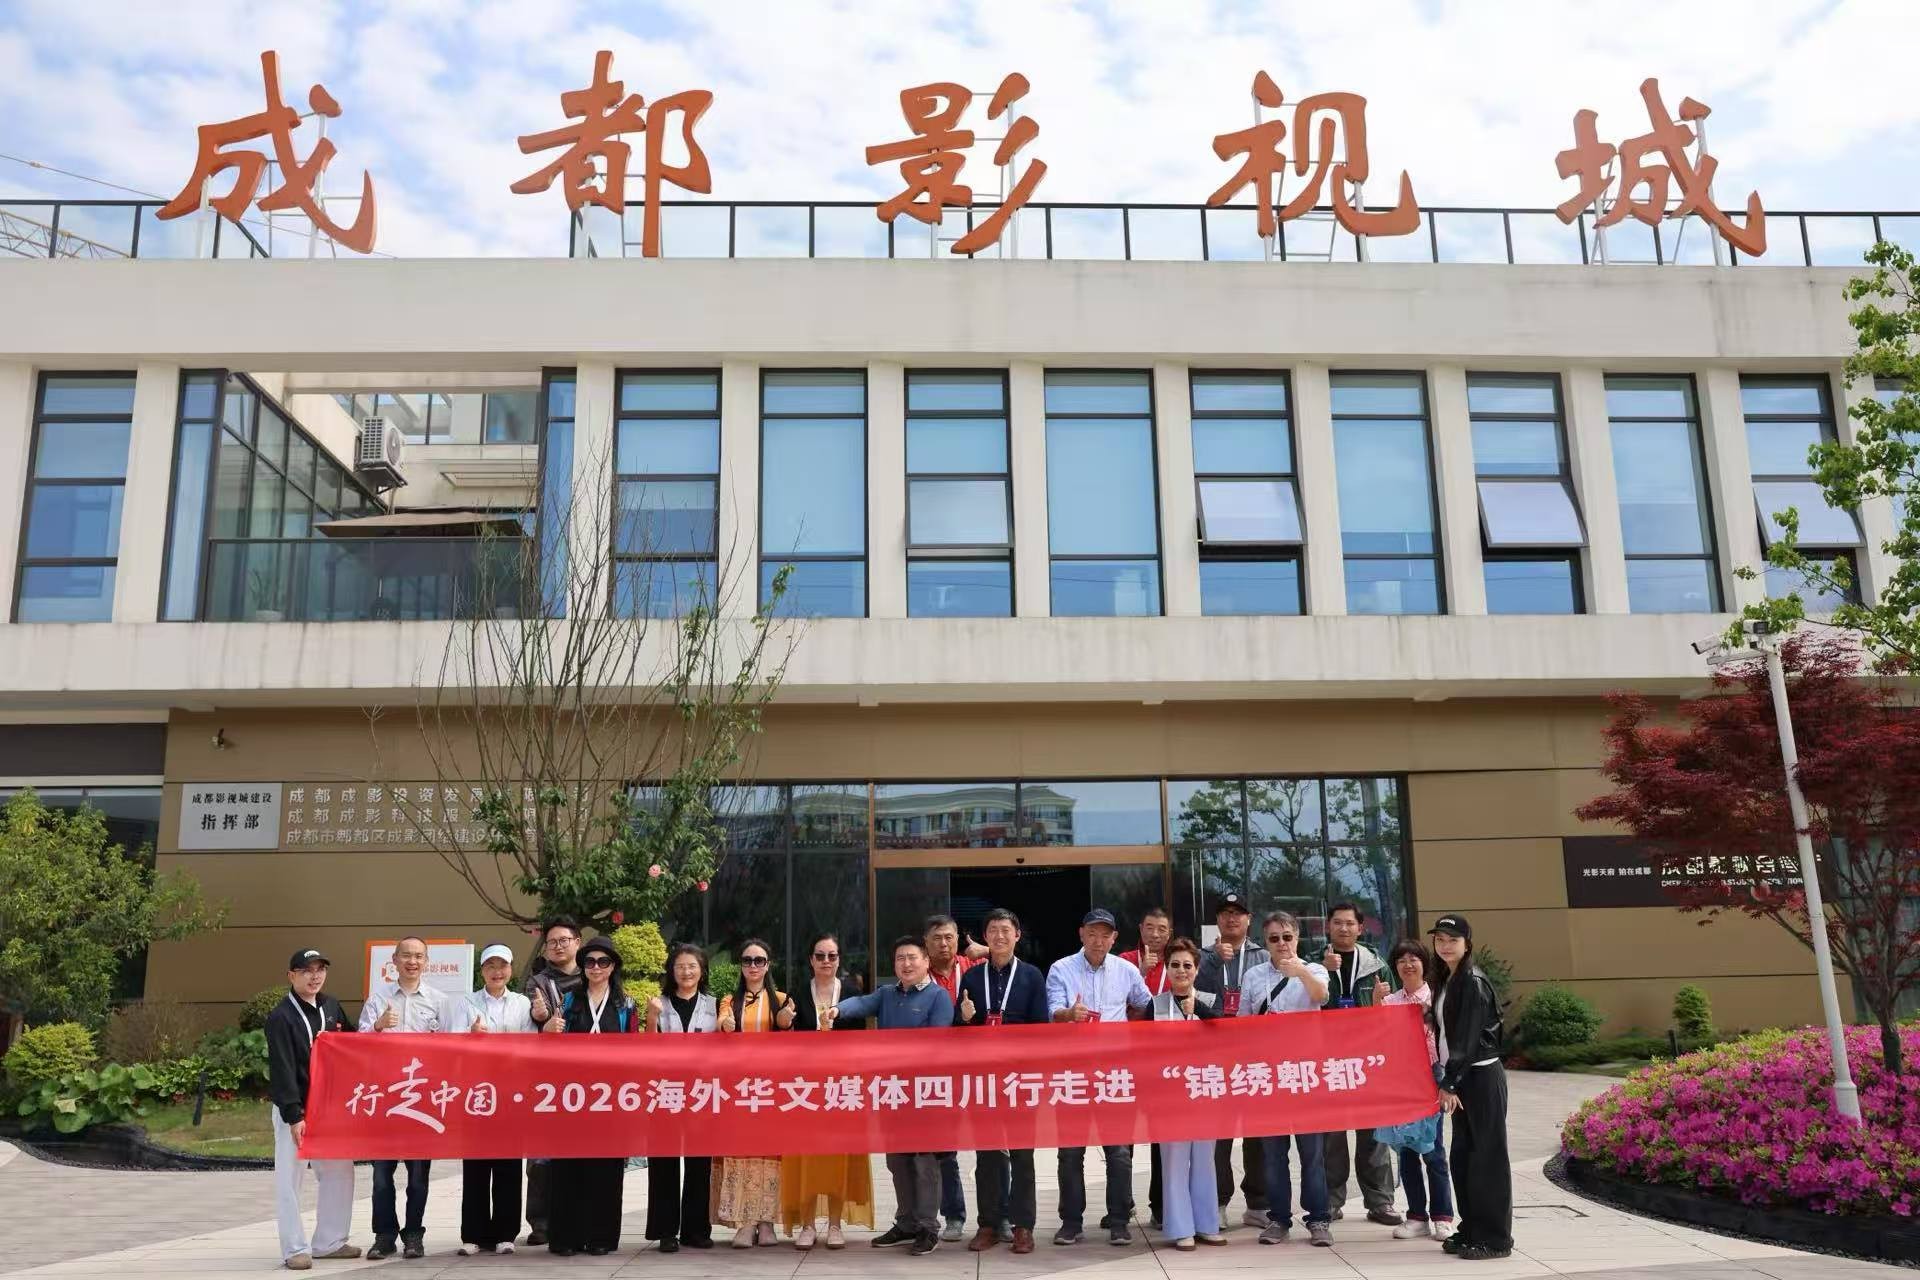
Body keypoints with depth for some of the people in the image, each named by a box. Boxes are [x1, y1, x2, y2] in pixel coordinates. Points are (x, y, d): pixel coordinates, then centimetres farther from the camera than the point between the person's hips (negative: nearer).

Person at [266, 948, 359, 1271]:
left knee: (340, 1172, 9)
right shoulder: (281, 1017, -11)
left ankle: (329, 1241, 20)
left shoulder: (332, 1007, 8)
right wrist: (294, 1116, -19)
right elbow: (282, 1070, -16)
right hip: (294, 1109, -6)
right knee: (290, 1178, -1)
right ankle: (295, 1249, 9)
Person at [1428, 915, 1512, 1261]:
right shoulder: (1446, 980, 12)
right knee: (1463, 1156, 12)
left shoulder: (1473, 982, -13)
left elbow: (1468, 1037, -17)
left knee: (1487, 1156, -3)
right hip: (1461, 1077, 8)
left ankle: (1495, 1238, 4)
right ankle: (1471, 1230, 21)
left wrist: (1450, 1083, -17)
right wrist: (1448, 1080, 9)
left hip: (1481, 1076, -8)